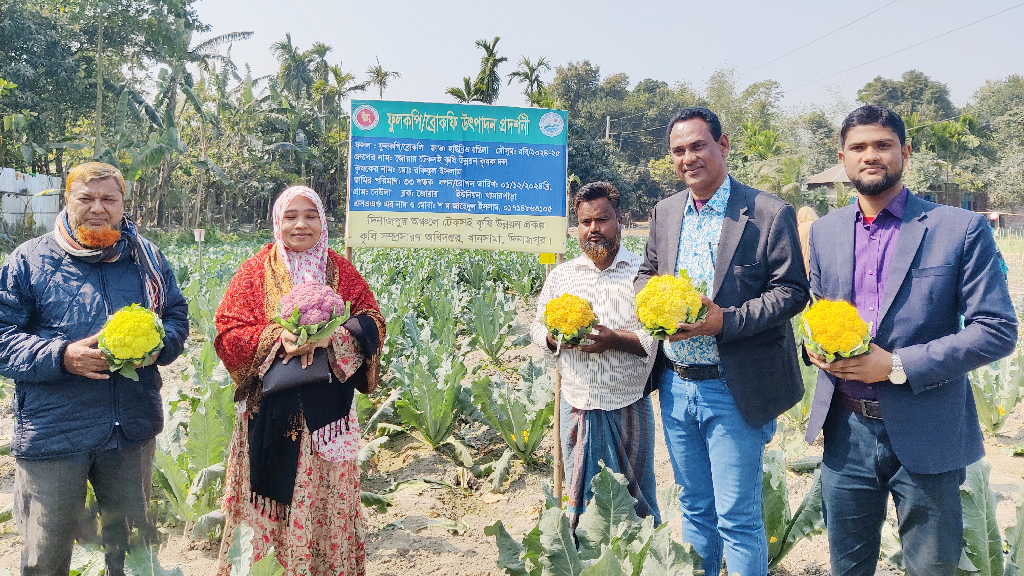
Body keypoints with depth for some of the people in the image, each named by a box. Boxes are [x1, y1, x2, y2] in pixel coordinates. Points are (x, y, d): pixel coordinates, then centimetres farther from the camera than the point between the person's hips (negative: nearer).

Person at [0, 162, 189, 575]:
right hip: (53, 432, -2)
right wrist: (62, 356, -21)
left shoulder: (146, 257, 5)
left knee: (131, 542, 19)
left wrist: (156, 345, -11)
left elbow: (177, 315, 11)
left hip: (132, 431, 3)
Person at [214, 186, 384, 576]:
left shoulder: (341, 271, 7)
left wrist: (330, 337, -19)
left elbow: (372, 324, -1)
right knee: (270, 499, 6)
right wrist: (277, 336, -20)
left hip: (327, 409, 1)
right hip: (271, 409, -1)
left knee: (327, 496, 9)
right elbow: (228, 334, -3)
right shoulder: (256, 272, 3)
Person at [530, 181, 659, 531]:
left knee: (636, 504, 11)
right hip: (577, 407, 3)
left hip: (628, 408, -3)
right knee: (580, 502, 14)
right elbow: (538, 328, 11)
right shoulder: (561, 275, 8)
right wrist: (557, 336, -11)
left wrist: (614, 339, -23)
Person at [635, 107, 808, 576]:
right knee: (694, 505, 20)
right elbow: (647, 272, 18)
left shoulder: (770, 214, -9)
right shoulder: (665, 212, 9)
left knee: (738, 517, 3)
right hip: (675, 385, 6)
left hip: (733, 391, -5)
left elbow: (792, 290, -10)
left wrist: (725, 321, -23)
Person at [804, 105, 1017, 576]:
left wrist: (899, 366, -19)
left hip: (926, 436, -3)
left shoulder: (961, 229, -7)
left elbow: (998, 330, -10)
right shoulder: (824, 231, 6)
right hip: (847, 430, 3)